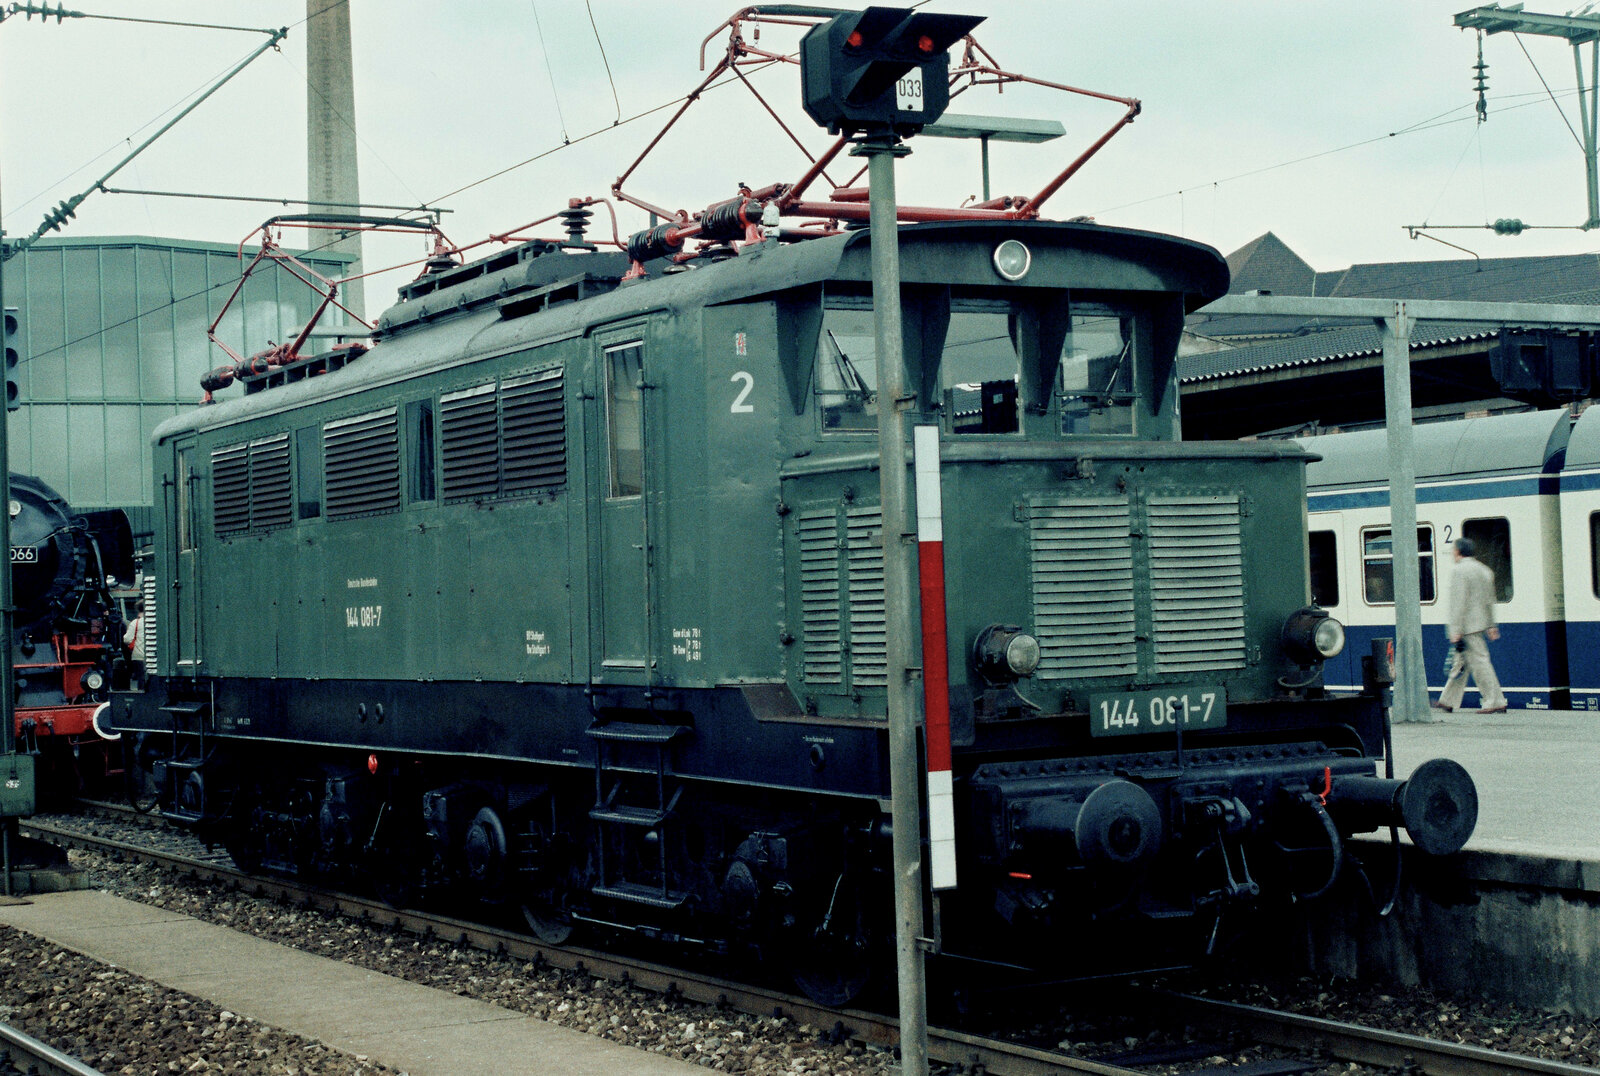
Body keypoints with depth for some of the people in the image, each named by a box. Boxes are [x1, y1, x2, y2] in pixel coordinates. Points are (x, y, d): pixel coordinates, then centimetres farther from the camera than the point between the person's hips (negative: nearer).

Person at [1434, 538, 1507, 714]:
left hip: (1467, 626, -10)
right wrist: (1491, 626, 22)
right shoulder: (1484, 570, 15)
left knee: (1479, 662, -7)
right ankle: (1448, 701, 19)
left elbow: (1459, 602, -19)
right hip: (1480, 623, 10)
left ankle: (1496, 702, -7)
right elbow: (1489, 600, 19)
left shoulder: (1459, 571, -13)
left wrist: (1456, 631, -19)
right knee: (1461, 662, 13)